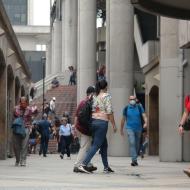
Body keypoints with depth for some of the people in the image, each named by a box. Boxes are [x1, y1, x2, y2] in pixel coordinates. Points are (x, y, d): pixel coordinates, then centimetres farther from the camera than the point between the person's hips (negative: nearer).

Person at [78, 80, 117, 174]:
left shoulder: (95, 96, 12)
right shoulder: (106, 96, -6)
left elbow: (91, 110, 10)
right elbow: (109, 111, -11)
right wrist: (113, 125, -6)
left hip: (93, 121, 7)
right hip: (102, 122, -7)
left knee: (104, 144, 17)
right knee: (96, 145, -8)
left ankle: (106, 167, 19)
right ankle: (83, 164, -19)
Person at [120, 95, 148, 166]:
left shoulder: (139, 107, 2)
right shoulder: (126, 108, 3)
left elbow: (144, 115, -7)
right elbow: (123, 119, 12)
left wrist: (145, 122, -28)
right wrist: (121, 129, 16)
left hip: (138, 128, 2)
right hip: (130, 128, -2)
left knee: (137, 144, 11)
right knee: (132, 143, -18)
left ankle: (135, 159, 27)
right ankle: (134, 160, -23)